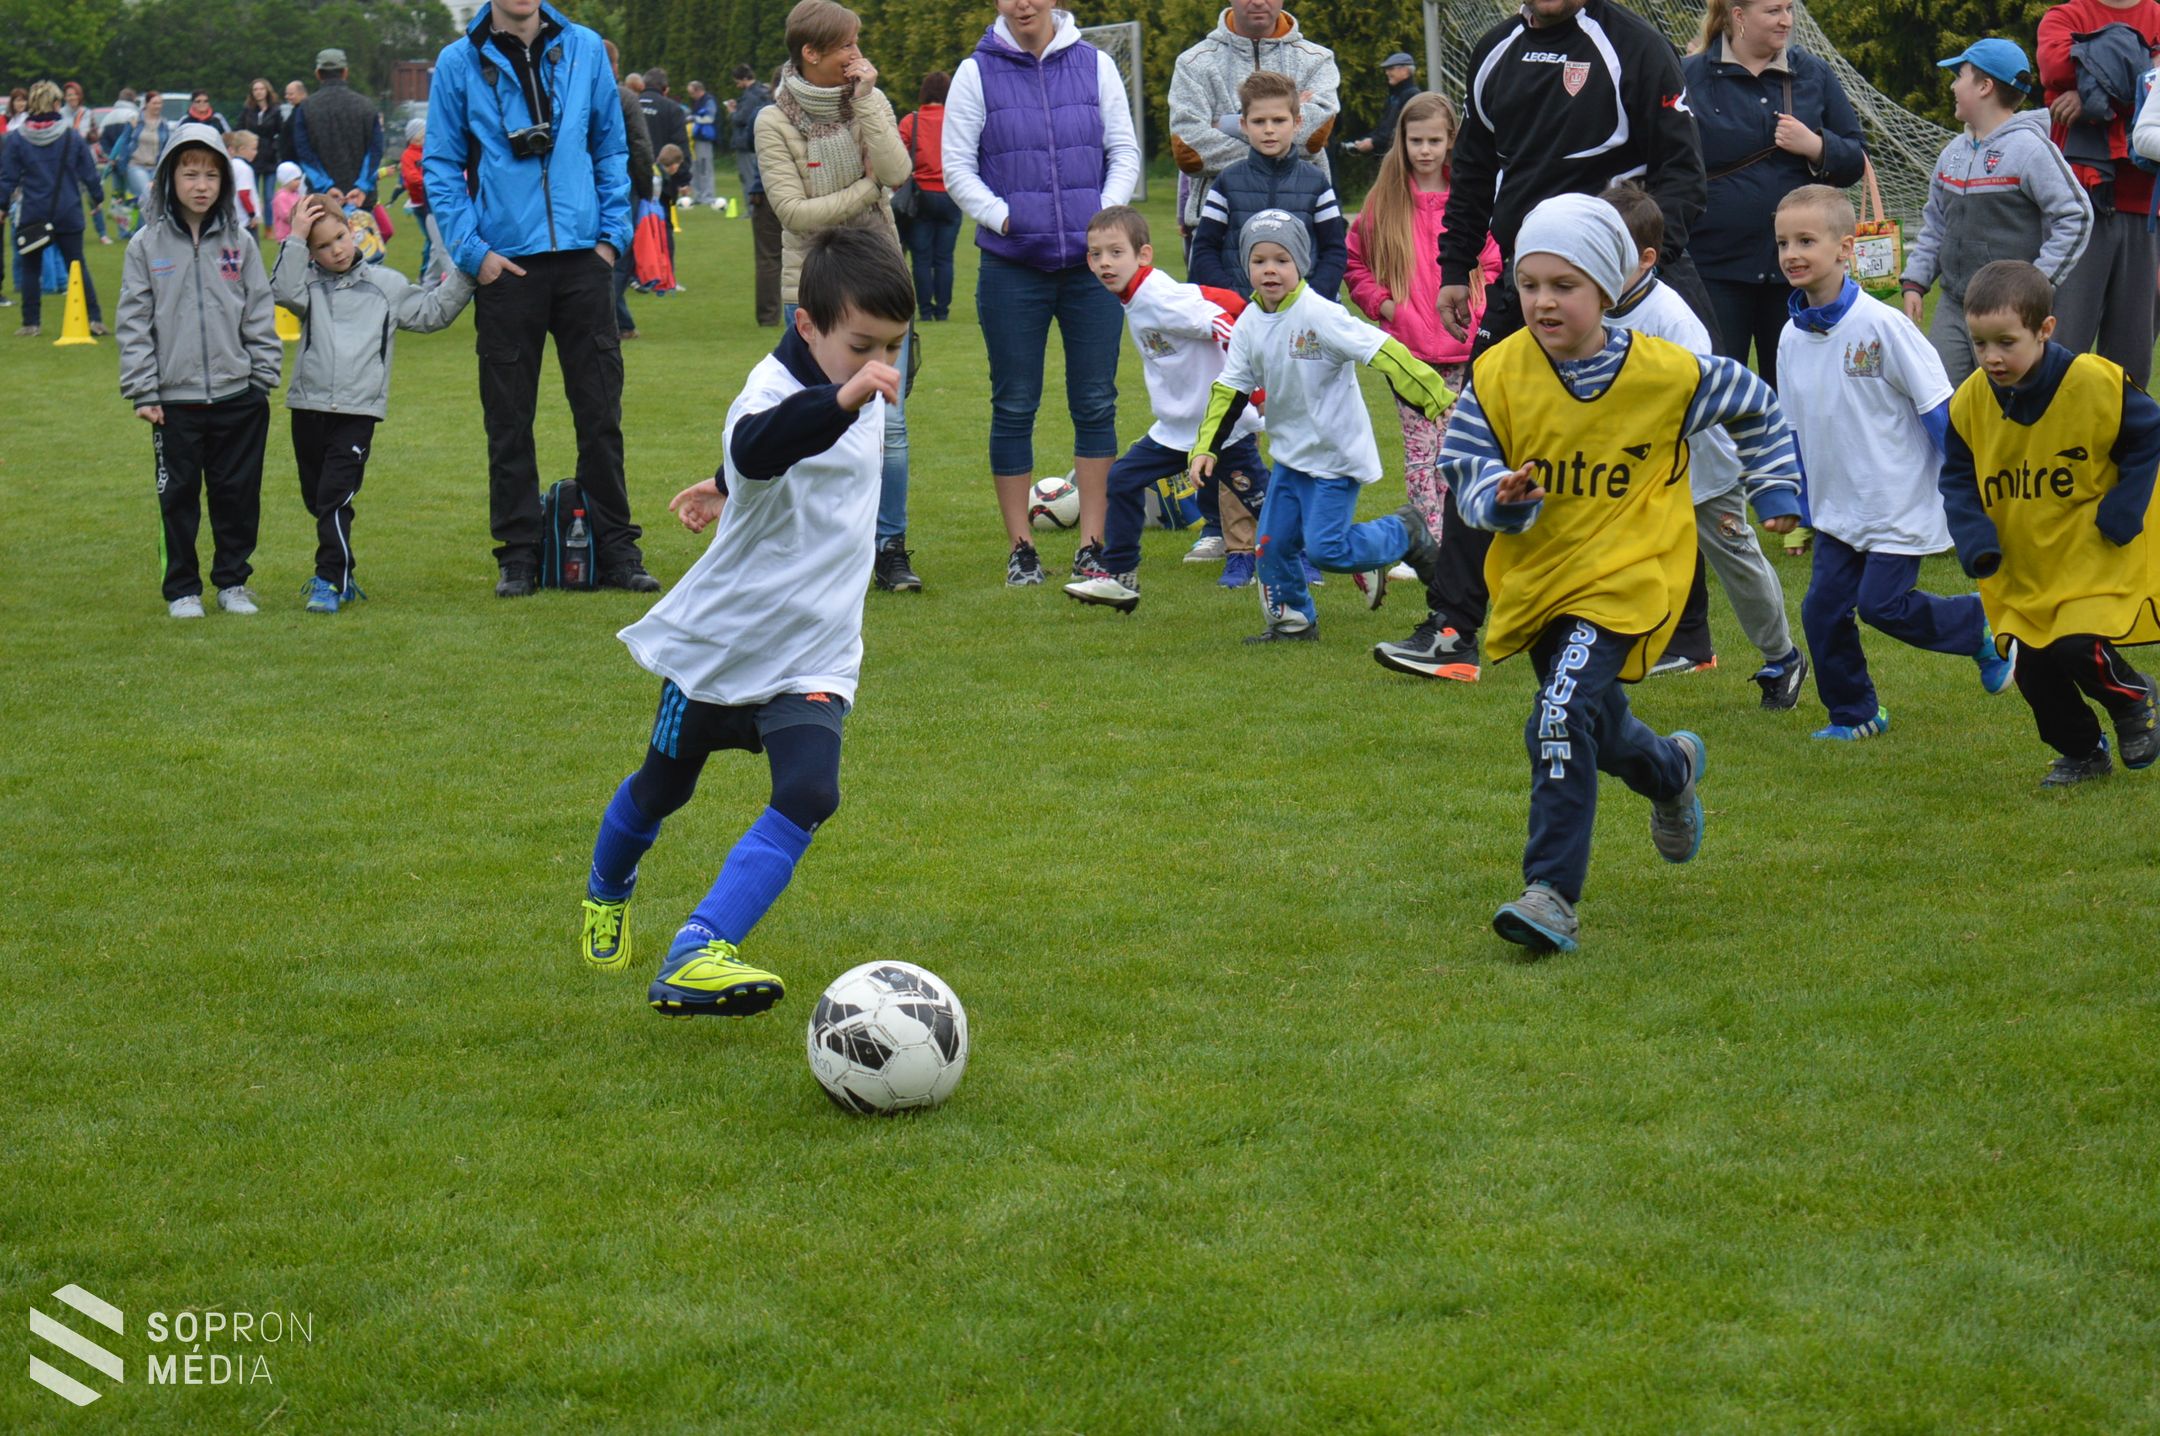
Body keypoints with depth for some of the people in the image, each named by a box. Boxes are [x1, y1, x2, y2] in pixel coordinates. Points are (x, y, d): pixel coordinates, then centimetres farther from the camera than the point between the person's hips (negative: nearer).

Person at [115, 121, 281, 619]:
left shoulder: (239, 243, 4)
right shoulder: (146, 245, 0)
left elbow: (260, 315, 8)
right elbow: (133, 321, 0)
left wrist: (264, 376, 3)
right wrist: (142, 391, -5)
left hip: (238, 396, 1)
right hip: (175, 399, -1)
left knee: (239, 494, 7)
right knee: (179, 496, 5)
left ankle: (233, 580, 21)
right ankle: (182, 588, 15)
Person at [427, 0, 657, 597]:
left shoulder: (584, 49, 6)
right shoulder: (460, 62, 0)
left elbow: (612, 148, 12)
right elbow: (441, 166, 2)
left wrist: (612, 234, 3)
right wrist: (473, 251, -6)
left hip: (582, 258, 1)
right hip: (505, 265, -1)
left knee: (601, 411, 5)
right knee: (509, 419, 4)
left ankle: (616, 547, 13)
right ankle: (517, 552, 12)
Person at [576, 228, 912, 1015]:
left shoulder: (864, 395, -2)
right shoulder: (776, 389, -26)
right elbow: (758, 446, -52)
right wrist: (844, 399, -68)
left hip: (813, 657, 4)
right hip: (721, 642, -4)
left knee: (807, 794, -21)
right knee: (661, 788, 19)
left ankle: (697, 955, -27)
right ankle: (606, 894, 51)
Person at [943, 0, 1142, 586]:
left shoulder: (1094, 65, 5)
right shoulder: (977, 72, 0)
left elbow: (1124, 151, 7)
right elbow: (957, 168, 1)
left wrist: (1104, 215, -7)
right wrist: (1002, 217, -12)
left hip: (1091, 262, 1)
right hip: (1011, 268, -1)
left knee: (1095, 405, 2)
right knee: (1014, 408, 3)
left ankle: (1091, 547, 9)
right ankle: (1020, 549, 11)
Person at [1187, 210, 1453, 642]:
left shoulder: (1320, 315, -20)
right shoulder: (1249, 325, 1)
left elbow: (1383, 353, -24)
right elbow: (1229, 389, 9)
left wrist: (1436, 397, -29)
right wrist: (1206, 446, 2)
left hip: (1336, 456, -7)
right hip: (1290, 454, 7)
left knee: (1324, 547, -11)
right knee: (1273, 543, 5)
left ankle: (1405, 533, 13)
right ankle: (1292, 619, 25)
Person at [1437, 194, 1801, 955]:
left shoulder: (1665, 374, -10)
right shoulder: (1498, 373, -8)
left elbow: (1754, 403, 9)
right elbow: (1464, 464, -2)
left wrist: (1778, 487, 9)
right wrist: (1500, 498, -23)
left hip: (1625, 575, -5)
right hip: (1534, 573, 5)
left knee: (1563, 716, -22)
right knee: (1597, 724, 21)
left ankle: (1553, 895, -19)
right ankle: (1672, 771, 56)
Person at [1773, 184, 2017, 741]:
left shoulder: (1880, 325, -16)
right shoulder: (1793, 338, 3)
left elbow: (1938, 408, -12)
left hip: (1899, 503, -6)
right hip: (1838, 508, 6)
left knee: (1882, 603, -9)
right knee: (1823, 609, 0)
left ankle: (1982, 628, 15)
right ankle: (1853, 715, 16)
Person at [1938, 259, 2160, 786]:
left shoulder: (2097, 384, -18)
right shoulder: (1970, 401, -8)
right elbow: (1958, 479, 3)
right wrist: (1976, 540, -14)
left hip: (2096, 558, -4)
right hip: (2022, 568, 4)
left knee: (2076, 647, -19)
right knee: (2033, 670, 5)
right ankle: (2081, 752, 31)